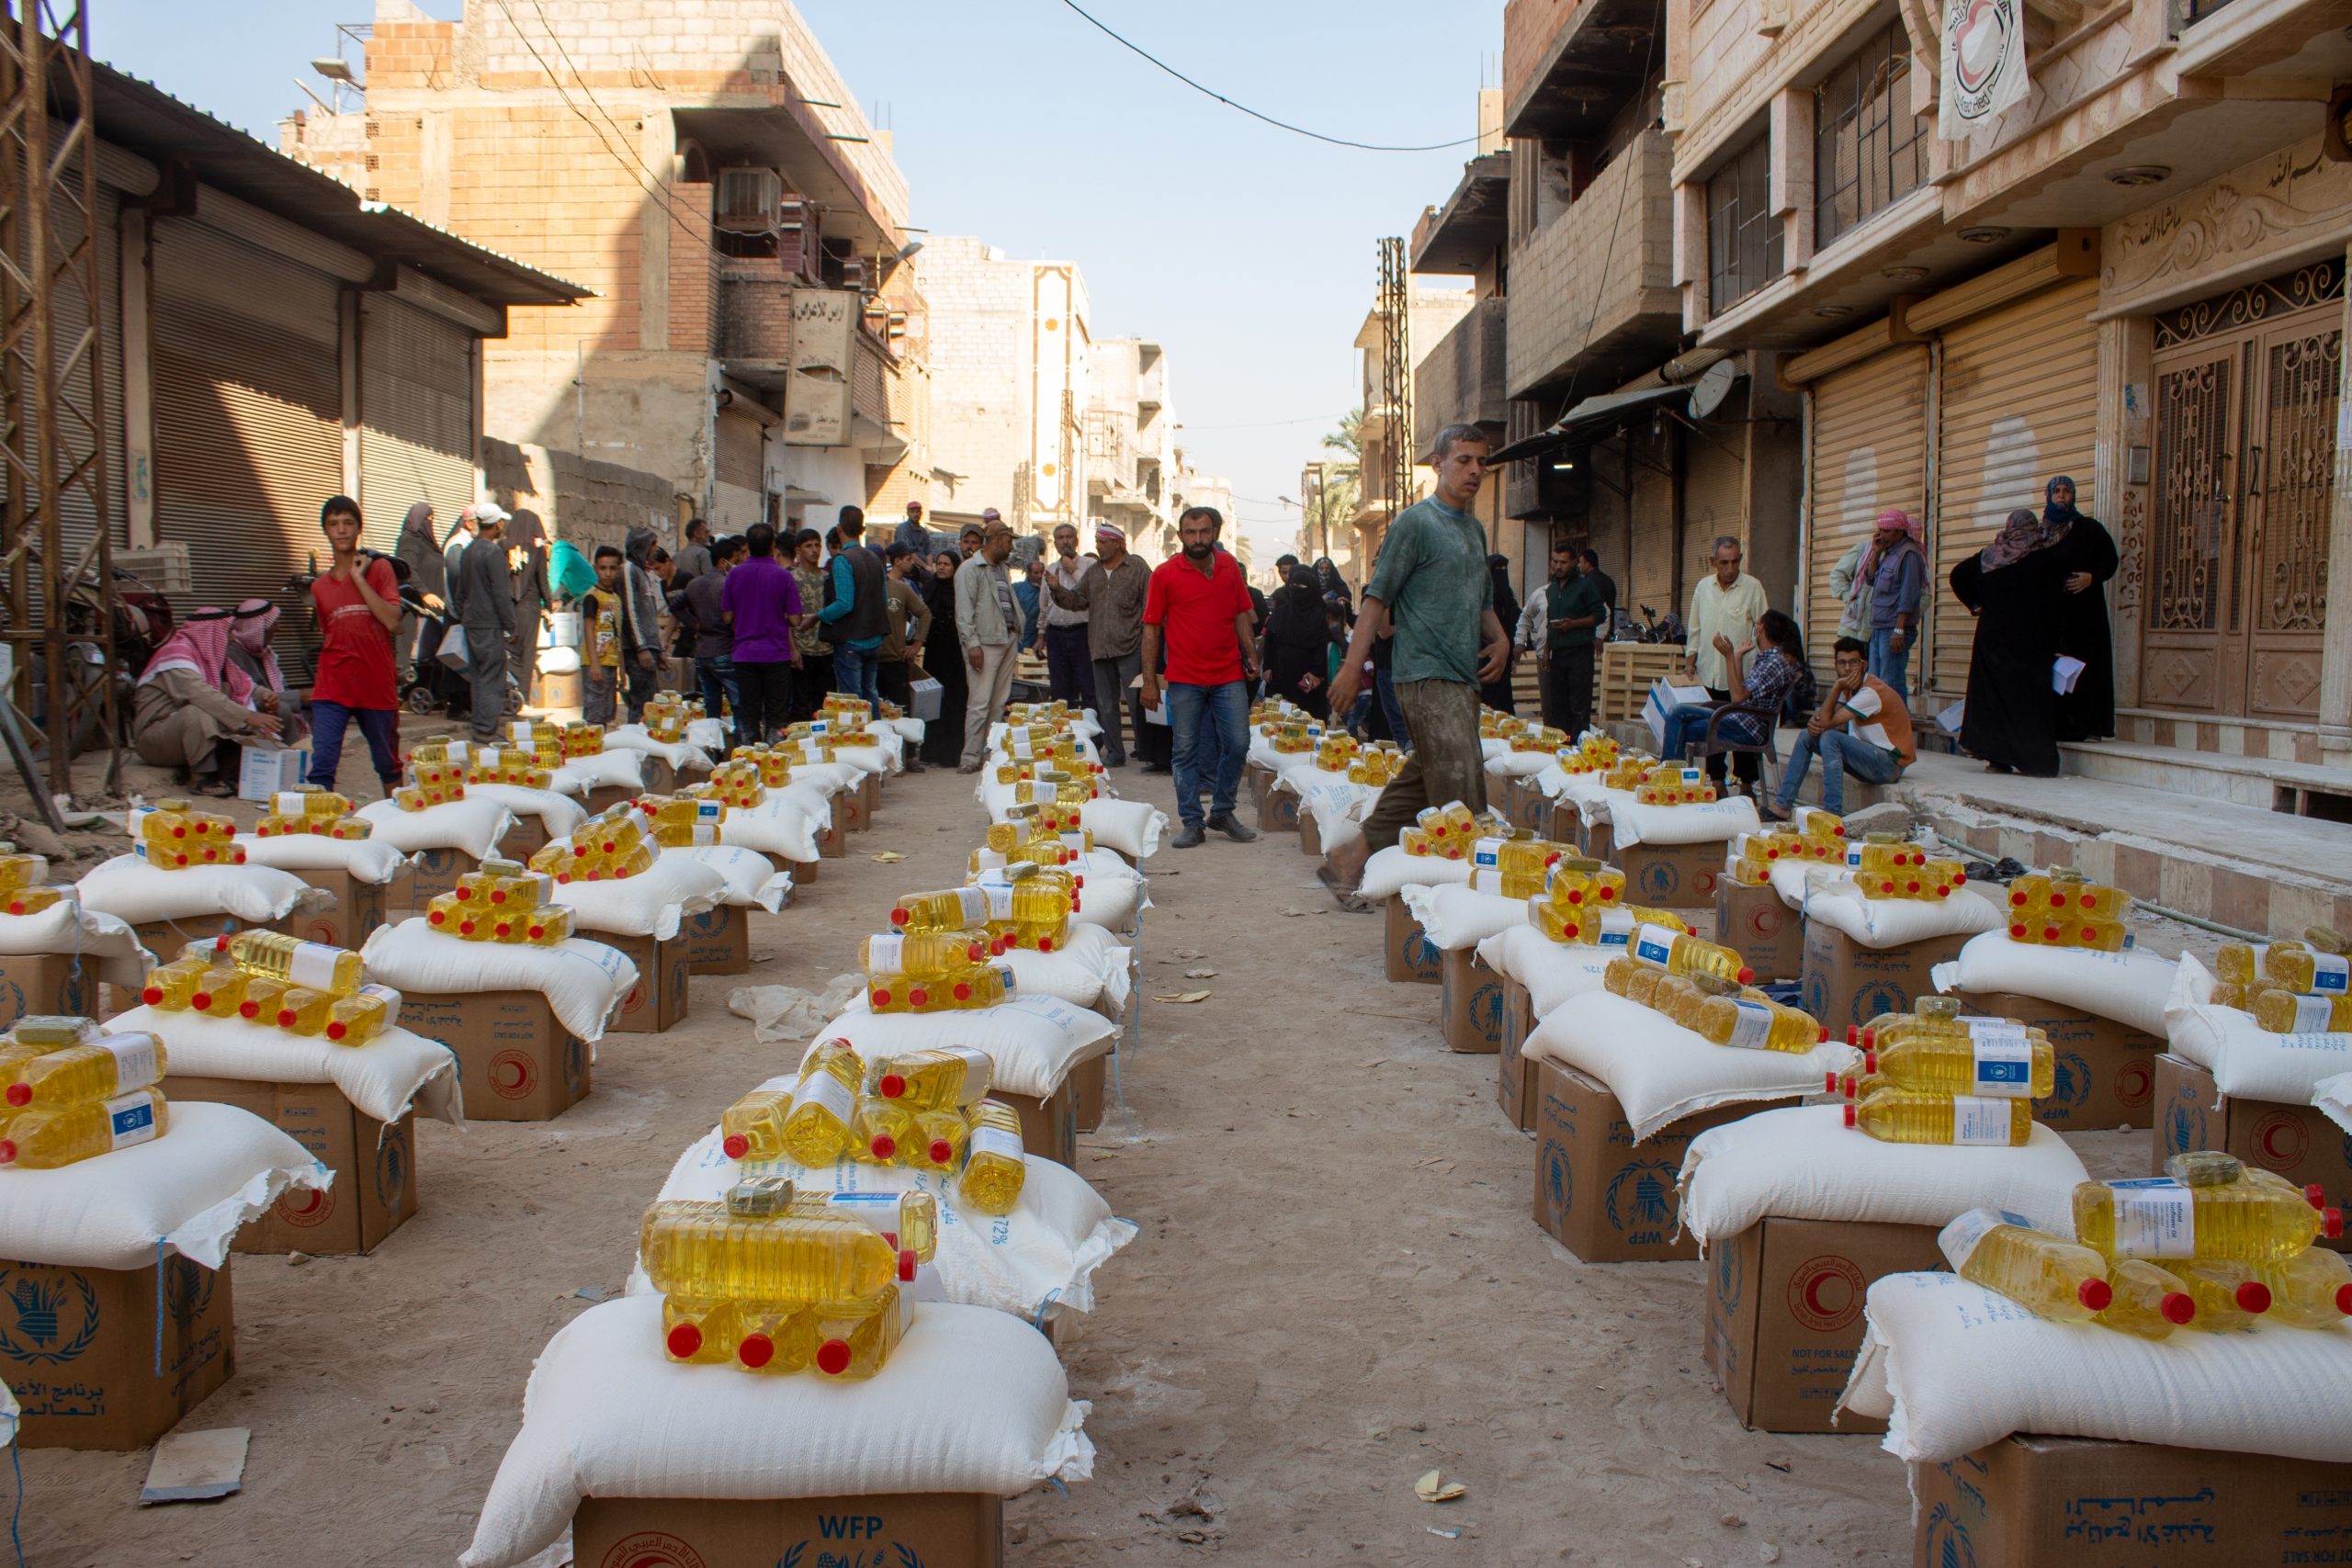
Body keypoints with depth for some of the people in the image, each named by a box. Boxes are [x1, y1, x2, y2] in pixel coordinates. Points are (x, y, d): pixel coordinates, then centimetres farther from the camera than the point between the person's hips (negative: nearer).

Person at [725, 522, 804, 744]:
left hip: (744, 653, 2)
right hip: (776, 653, -2)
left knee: (749, 716, 8)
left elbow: (728, 617, 2)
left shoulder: (735, 574, -1)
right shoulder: (784, 576, -7)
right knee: (776, 716, 5)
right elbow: (793, 619, -7)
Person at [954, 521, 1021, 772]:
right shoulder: (970, 569, -6)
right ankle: (971, 758, -6)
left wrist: (1016, 628, 10)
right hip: (985, 643, -8)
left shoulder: (1003, 569, 20)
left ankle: (992, 752, 13)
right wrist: (972, 643, -18)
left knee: (1000, 702, 8)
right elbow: (964, 610, -12)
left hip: (1007, 639, 8)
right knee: (979, 703, -9)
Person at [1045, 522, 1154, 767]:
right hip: (1100, 648, 6)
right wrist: (1058, 589, -7)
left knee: (1137, 700, -4)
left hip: (1129, 647, -6)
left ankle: (1144, 749, 9)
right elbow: (1077, 599, 12)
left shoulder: (1137, 569, -3)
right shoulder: (1092, 571, 14)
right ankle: (1114, 753, 17)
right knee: (1105, 703, 9)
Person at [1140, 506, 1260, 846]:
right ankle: (1192, 822, 11)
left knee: (1237, 744, 2)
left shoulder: (1230, 566, 7)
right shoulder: (1165, 574, -3)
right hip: (1184, 679, -3)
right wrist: (1149, 681, -3)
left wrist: (1251, 656, 6)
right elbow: (1151, 629, 0)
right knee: (1186, 751, 2)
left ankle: (1222, 811, 19)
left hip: (1229, 675, 3)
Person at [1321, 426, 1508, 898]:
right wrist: (1351, 667, -14)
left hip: (1463, 679, 9)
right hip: (1428, 677, -9)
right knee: (1462, 799, -13)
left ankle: (1351, 860, 22)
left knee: (1418, 786, 12)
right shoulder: (1416, 522, -6)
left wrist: (1499, 639, 9)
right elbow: (1378, 597, -8)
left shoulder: (1475, 528, 19)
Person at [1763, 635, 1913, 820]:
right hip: (1868, 754, 9)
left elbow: (1828, 722, -24)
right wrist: (1814, 721, -18)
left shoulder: (1871, 692, -22)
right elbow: (1824, 718, 5)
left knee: (1829, 737, -28)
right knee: (1807, 737, 4)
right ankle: (1782, 806, -2)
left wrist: (1837, 688, -19)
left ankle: (1833, 813, -31)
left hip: (1890, 764, -9)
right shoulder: (1850, 687, 7)